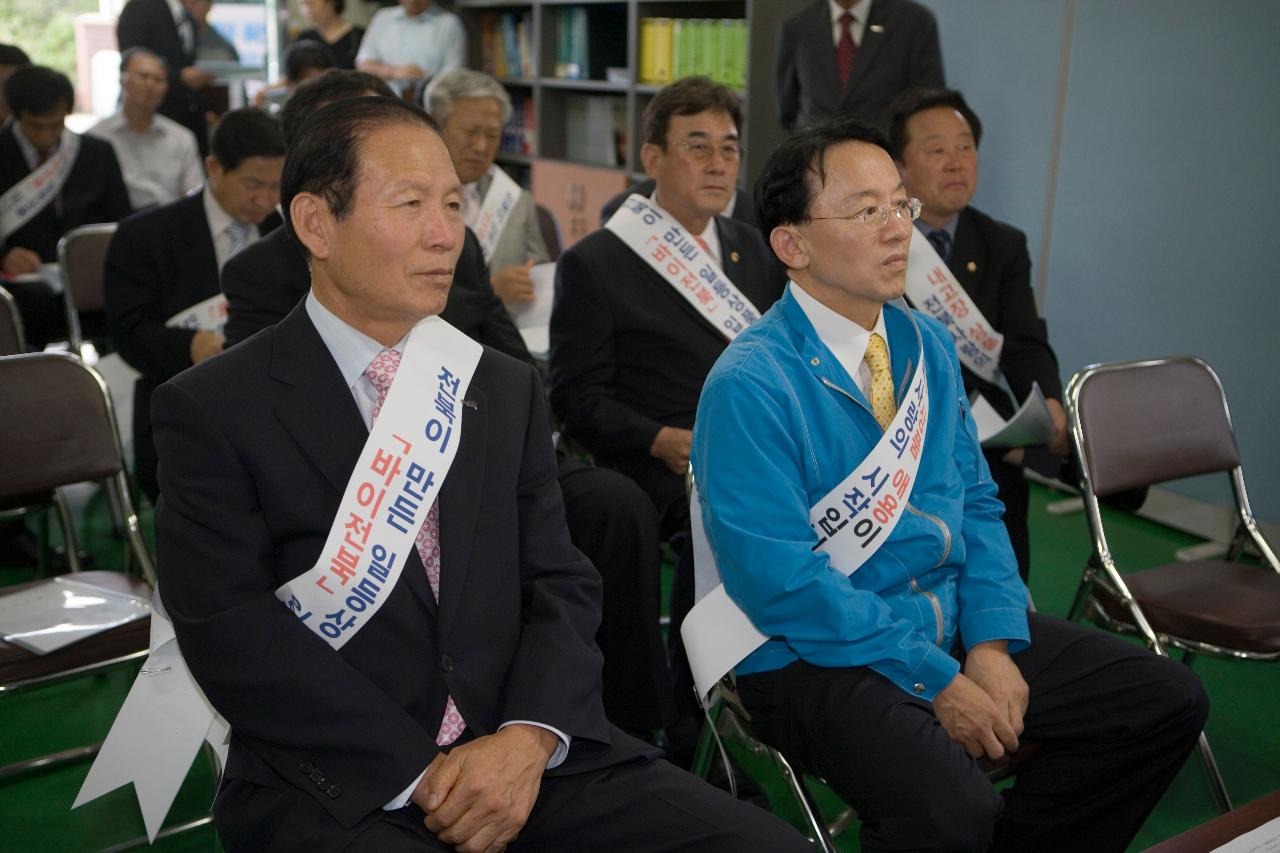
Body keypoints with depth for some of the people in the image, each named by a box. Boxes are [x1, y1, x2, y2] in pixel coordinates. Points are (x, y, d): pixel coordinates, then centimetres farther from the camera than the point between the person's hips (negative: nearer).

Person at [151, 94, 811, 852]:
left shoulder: (508, 389, 12)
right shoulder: (214, 411, -1)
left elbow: (562, 583, 7)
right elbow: (232, 632, -9)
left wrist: (529, 736, -11)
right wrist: (420, 775, -15)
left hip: (526, 756, 4)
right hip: (337, 789, -3)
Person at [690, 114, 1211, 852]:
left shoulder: (928, 345, 7)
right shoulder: (750, 386, -17)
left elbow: (976, 505, 10)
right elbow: (781, 580, -20)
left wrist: (993, 642, -6)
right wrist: (936, 680, -18)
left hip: (951, 621, 8)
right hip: (817, 652, -7)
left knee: (1169, 702, 2)